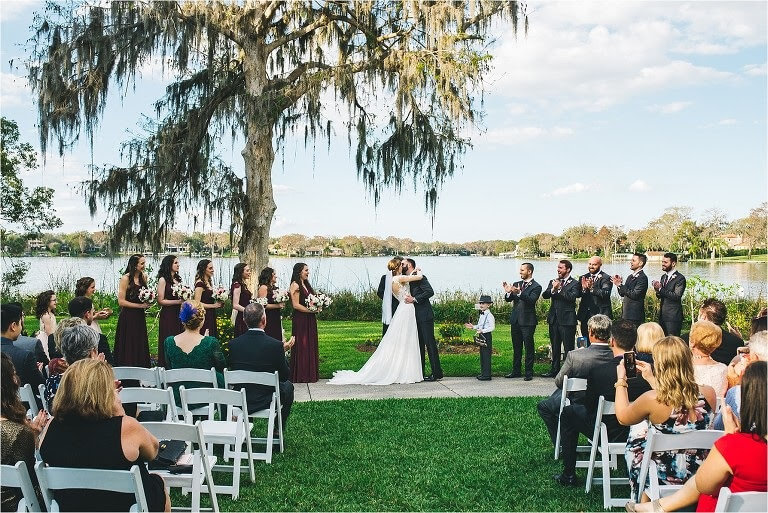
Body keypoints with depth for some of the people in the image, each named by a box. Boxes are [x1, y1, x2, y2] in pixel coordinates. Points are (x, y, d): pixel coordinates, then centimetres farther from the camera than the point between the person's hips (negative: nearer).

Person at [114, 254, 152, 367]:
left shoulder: (143, 277, 7)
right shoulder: (126, 279, -13)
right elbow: (121, 301, -15)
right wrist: (140, 305, -14)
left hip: (140, 316, 7)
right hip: (128, 317, -7)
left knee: (141, 346, 10)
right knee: (129, 347, 0)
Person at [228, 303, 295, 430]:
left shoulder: (233, 344, -9)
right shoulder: (276, 345, -19)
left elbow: (233, 370, 7)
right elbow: (285, 376, -8)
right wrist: (283, 351, 5)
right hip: (266, 402, -3)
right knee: (288, 386, 26)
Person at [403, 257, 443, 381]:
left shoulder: (419, 277, -9)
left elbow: (430, 292, -19)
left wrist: (414, 299, -19)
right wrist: (408, 298, 1)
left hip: (425, 315, -9)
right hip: (416, 317, 9)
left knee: (430, 343, -6)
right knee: (419, 344, 11)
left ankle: (437, 373, -2)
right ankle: (420, 373, 16)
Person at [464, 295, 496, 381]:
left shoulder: (489, 315, -15)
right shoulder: (481, 315, 14)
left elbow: (492, 327, -21)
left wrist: (482, 331, -29)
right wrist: (473, 327, 10)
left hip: (487, 336, -10)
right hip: (481, 336, 10)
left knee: (486, 355, -6)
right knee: (482, 355, 14)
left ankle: (487, 375, -3)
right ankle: (483, 373, 22)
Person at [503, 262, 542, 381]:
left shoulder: (536, 287, -7)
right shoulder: (516, 284, 11)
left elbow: (531, 300, -23)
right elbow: (508, 299, 6)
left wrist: (519, 293, -37)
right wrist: (508, 292, -15)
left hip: (527, 322, -6)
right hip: (515, 320, 6)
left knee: (529, 348, 0)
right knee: (516, 347, 14)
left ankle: (529, 373, 7)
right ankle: (516, 371, 22)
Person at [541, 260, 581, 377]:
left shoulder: (574, 284, -4)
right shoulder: (553, 282, 13)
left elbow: (572, 297, -21)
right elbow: (544, 295, 0)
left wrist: (559, 289, -19)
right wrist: (553, 289, -16)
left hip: (567, 319, -6)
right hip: (554, 319, 6)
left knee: (568, 348, -1)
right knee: (555, 347, 14)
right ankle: (554, 370, 24)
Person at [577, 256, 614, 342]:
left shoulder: (606, 278, -4)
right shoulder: (583, 278, 12)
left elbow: (606, 294, -20)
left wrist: (592, 288, -31)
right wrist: (583, 288, -19)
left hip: (600, 314, -5)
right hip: (585, 315, 5)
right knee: (586, 341, 9)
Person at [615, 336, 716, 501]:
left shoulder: (652, 400, -29)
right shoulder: (708, 394, -16)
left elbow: (623, 417, -6)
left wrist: (621, 380, 6)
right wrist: (651, 379, 17)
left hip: (663, 476, -4)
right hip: (698, 474, 4)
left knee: (636, 432, 28)